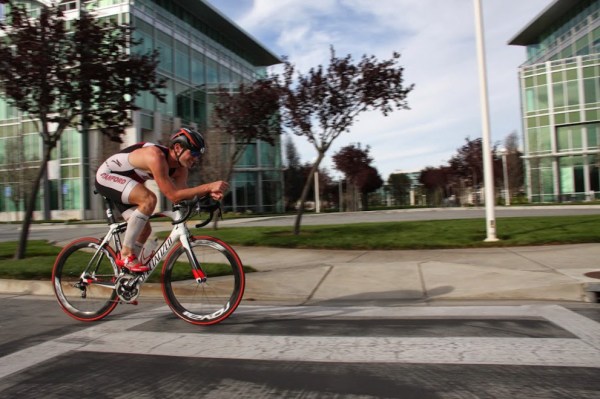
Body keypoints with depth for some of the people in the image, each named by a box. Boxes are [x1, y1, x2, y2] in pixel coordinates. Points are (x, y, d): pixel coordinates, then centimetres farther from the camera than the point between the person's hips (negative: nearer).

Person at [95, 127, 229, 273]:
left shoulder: (180, 168, -8)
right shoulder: (156, 156, -35)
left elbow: (181, 197, -15)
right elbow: (172, 195, -39)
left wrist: (208, 192, -30)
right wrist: (208, 186, -44)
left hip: (121, 184, 9)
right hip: (106, 175, -9)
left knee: (144, 229, 1)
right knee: (149, 199, -32)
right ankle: (126, 255, -22)